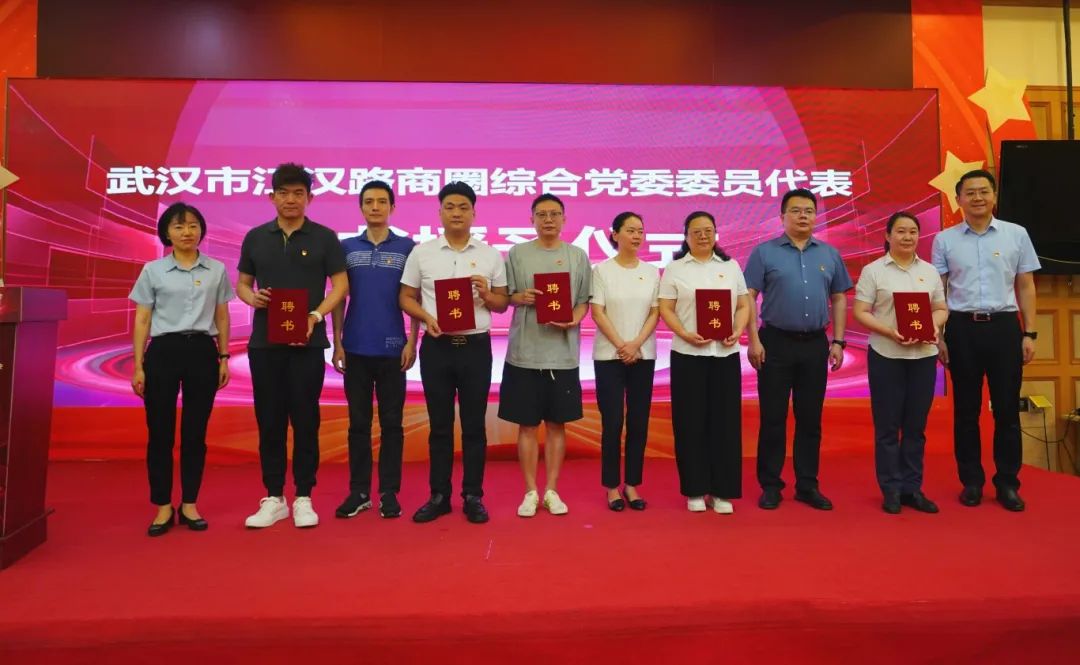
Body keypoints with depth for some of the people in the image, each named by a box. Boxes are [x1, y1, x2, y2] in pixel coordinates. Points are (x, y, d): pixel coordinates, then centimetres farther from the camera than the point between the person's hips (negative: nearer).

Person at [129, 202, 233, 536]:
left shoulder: (217, 270, 6)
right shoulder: (152, 271, 3)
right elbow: (142, 321, 3)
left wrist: (224, 358, 5)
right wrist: (138, 366, -2)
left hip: (202, 352, 1)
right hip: (163, 352, -1)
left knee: (195, 433, 5)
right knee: (160, 432, 2)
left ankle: (189, 505, 16)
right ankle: (163, 507, 14)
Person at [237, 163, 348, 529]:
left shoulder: (324, 238, 2)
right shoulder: (255, 238, 10)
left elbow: (340, 284, -2)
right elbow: (242, 283, 14)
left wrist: (315, 316, -17)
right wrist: (252, 297, -10)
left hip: (308, 342, -2)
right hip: (264, 341, 3)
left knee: (305, 420, 2)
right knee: (269, 421, 7)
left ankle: (303, 498, 13)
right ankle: (273, 498, 18)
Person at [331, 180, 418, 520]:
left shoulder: (407, 247, 3)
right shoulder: (346, 247, 8)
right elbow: (339, 298, 8)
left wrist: (412, 342, -6)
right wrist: (337, 342, 1)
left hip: (392, 349, -1)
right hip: (356, 348, 2)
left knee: (391, 423, 5)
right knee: (358, 423, 8)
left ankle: (389, 492, 13)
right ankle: (358, 491, 17)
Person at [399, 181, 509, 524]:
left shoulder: (491, 255, 5)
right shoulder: (421, 252, 4)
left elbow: (502, 303, 8)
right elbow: (407, 298, 7)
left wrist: (487, 295, -13)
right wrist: (426, 317, -12)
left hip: (476, 347, 0)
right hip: (436, 347, 0)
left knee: (474, 425, 6)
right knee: (439, 425, 8)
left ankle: (473, 496, 17)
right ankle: (439, 496, 20)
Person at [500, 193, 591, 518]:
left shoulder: (578, 256, 7)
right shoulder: (517, 253, 5)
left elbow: (584, 300, 7)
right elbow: (505, 296, 6)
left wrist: (573, 319, -12)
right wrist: (521, 298, -15)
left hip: (563, 354, 1)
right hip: (524, 353, -1)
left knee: (557, 425, 8)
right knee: (527, 425, 5)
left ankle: (551, 490, 20)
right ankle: (530, 492, 18)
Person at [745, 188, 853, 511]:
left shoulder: (830, 254, 10)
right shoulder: (764, 252, 0)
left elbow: (839, 299, 12)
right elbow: (749, 297, -4)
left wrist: (838, 342, 5)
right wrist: (754, 340, -11)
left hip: (815, 344, 3)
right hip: (776, 342, -3)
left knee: (810, 418, 9)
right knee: (773, 418, 3)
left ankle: (807, 485, 20)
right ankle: (770, 486, 13)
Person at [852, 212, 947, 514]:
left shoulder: (930, 271, 12)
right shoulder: (873, 270, -1)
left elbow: (941, 308, 14)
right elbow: (860, 312, -6)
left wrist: (934, 325, -8)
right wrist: (889, 332, -20)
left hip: (924, 355, 4)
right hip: (886, 356, -4)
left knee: (916, 425, 9)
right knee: (888, 425, 1)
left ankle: (912, 488, 18)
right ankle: (891, 490, 11)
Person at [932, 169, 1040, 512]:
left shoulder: (1016, 234, 5)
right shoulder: (945, 239, 4)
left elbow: (1026, 287, 6)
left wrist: (1029, 333, 1)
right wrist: (937, 336, -2)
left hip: (1004, 326, 1)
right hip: (962, 328, 0)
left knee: (1007, 408, 5)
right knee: (966, 409, 7)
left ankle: (1007, 483, 18)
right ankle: (971, 481, 19)